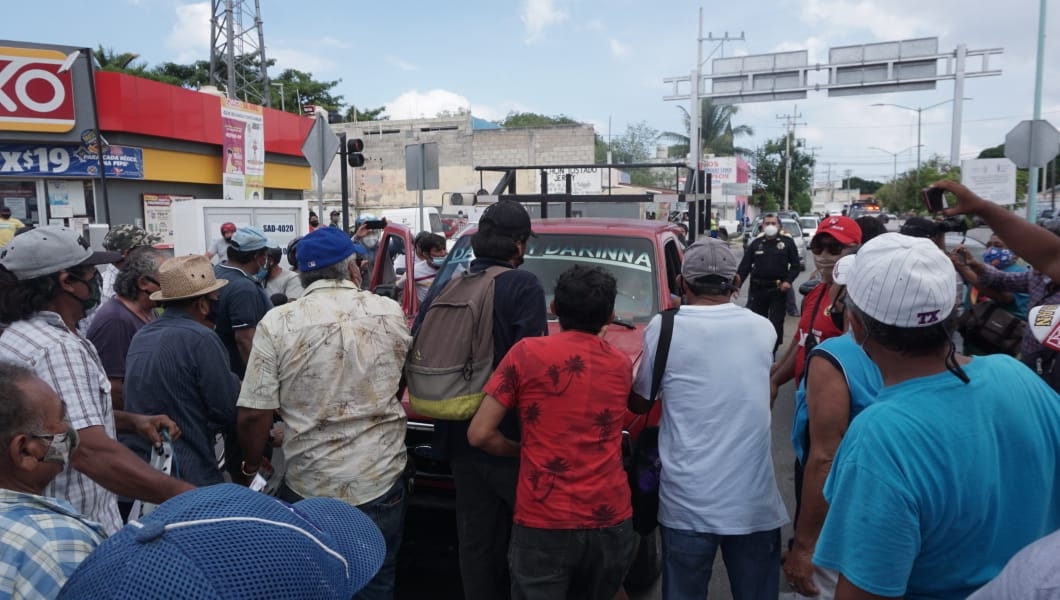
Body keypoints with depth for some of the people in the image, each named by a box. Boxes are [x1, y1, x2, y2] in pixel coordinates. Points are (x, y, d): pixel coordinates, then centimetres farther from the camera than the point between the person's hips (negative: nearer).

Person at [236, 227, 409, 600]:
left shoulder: (277, 324, -12)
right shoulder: (392, 314, -5)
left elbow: (254, 414, -11)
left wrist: (251, 466, 8)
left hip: (308, 485, -1)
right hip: (381, 480, 1)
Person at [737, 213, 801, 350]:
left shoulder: (787, 242, 1)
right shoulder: (755, 243, 5)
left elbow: (795, 265, 4)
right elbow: (745, 266, 2)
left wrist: (788, 280, -12)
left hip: (778, 289, -2)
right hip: (757, 288, 2)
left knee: (776, 322, 2)